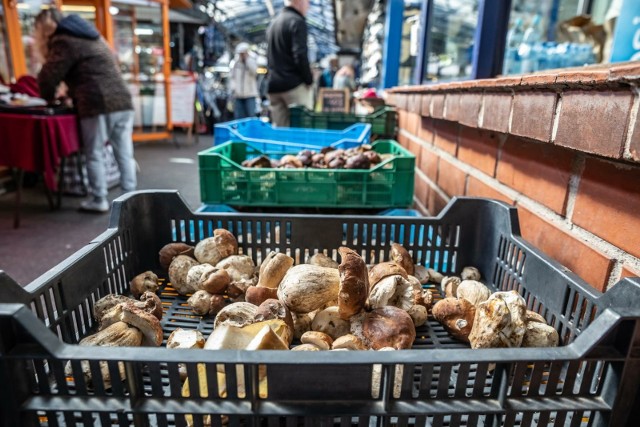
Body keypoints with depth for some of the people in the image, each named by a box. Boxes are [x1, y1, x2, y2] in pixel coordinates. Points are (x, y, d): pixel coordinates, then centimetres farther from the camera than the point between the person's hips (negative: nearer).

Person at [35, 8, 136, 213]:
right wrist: (71, 92, 34)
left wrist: (49, 98, 17)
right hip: (122, 101, 8)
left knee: (94, 155, 2)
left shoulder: (63, 41, 1)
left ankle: (98, 201, 8)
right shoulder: (89, 36, 28)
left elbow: (49, 76, -2)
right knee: (124, 153, 8)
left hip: (98, 105, -8)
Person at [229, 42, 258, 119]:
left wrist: (247, 59, -12)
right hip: (238, 95, 3)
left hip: (250, 94, -3)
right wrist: (233, 88, 1)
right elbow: (232, 77, 16)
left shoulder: (251, 61, 5)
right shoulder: (235, 63, 11)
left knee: (251, 116, -10)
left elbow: (254, 71, -15)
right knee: (238, 117, 1)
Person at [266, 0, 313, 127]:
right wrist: (309, 80, -9)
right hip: (294, 84, -8)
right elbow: (300, 55, -17)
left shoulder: (273, 23, 19)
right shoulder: (297, 21, -7)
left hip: (274, 85, 8)